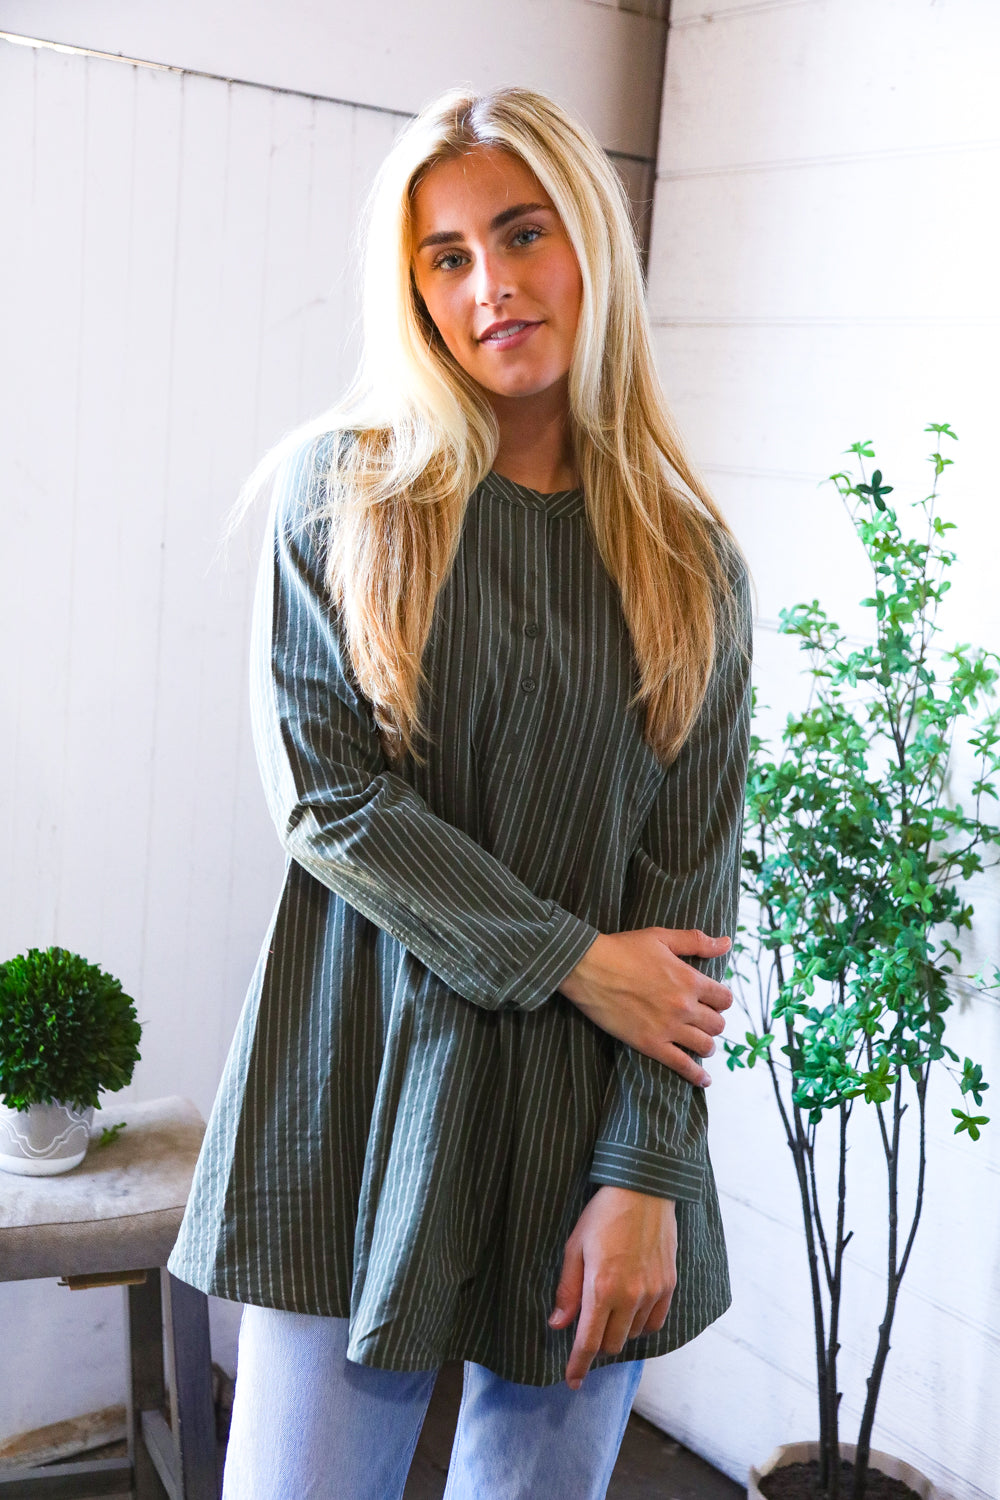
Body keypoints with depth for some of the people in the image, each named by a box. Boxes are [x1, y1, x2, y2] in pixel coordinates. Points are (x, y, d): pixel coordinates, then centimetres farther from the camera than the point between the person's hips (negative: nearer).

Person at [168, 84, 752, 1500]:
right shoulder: (338, 493, 0)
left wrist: (647, 1174, -7)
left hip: (589, 1115, 2)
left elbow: (692, 881, 0)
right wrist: (575, 962, -12)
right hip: (362, 1084, -1)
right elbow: (327, 797, -7)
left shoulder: (691, 559, 4)